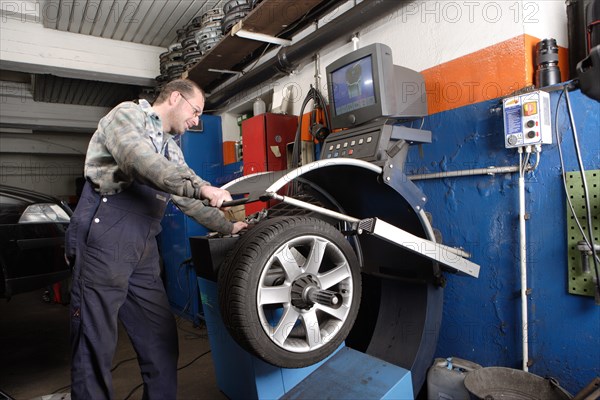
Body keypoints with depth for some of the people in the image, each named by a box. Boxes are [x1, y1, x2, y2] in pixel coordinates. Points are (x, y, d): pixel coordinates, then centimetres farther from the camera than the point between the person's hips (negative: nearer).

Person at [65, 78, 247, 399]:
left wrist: (227, 226, 23)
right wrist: (200, 187, -27)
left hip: (144, 252, 8)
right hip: (104, 240, -8)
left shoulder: (171, 149, 23)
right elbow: (141, 161, -21)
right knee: (95, 343, 0)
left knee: (162, 342, 8)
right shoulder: (128, 114, 0)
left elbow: (188, 200, 26)